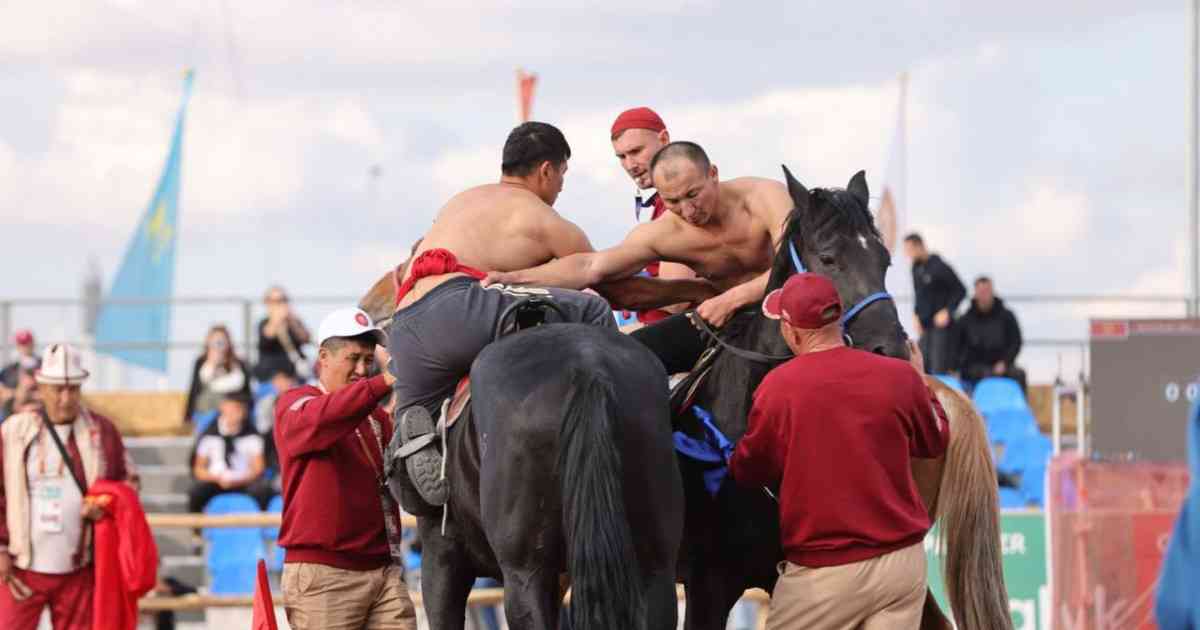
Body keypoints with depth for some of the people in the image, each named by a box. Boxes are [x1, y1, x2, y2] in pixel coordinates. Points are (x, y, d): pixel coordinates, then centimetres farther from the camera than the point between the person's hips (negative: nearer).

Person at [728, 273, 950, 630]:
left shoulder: (779, 386, -10)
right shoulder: (900, 376, -2)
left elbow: (747, 473, 1)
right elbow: (935, 443, 18)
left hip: (824, 570, -3)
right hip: (904, 561, 3)